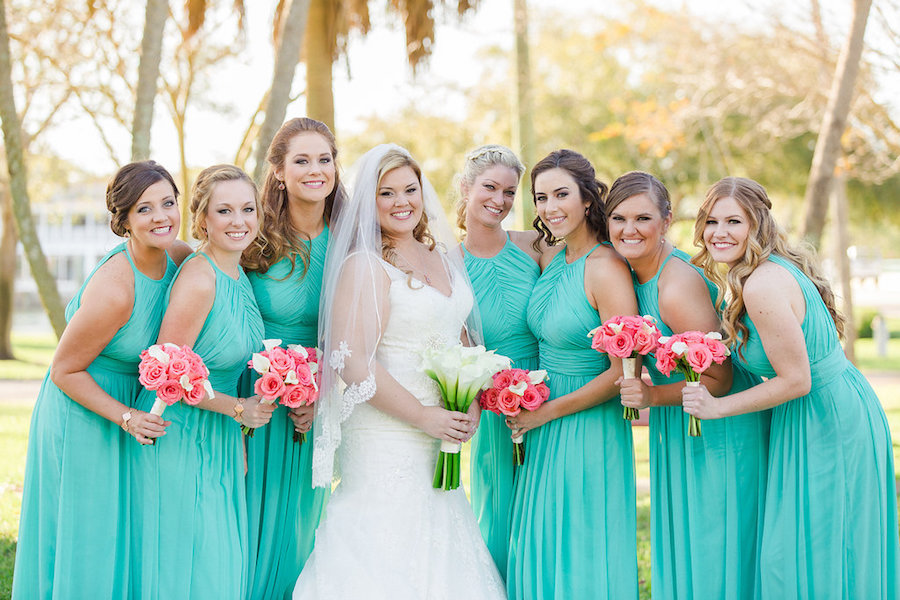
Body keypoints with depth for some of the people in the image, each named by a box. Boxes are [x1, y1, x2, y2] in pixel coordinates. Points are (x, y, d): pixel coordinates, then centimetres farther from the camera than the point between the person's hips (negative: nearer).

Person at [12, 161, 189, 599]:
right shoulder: (114, 289, -30)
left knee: (129, 541, 18)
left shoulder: (179, 256, -10)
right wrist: (125, 417, -27)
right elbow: (65, 371, -19)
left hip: (134, 404, 7)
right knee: (87, 543, 5)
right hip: (83, 415, -7)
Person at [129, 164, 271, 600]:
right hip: (181, 436, -8)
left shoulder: (240, 275, 4)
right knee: (186, 564, 2)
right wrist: (237, 408, -16)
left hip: (219, 439, 8)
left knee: (223, 560, 14)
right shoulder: (198, 278, -22)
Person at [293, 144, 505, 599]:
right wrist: (423, 416, -16)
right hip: (386, 438, -7)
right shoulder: (364, 266, -10)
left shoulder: (446, 258, 12)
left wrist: (471, 403, 2)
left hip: (440, 442, 7)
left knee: (438, 563, 11)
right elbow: (354, 363, -17)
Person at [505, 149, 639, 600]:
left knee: (582, 558, 4)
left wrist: (545, 413, -12)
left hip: (588, 429, -7)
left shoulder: (606, 269, -18)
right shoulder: (549, 258, 5)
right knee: (540, 553, 15)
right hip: (543, 430, 8)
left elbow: (621, 371, -19)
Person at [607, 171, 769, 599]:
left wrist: (653, 397, -25)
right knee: (679, 544, 16)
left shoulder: (677, 288, -25)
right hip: (677, 429, 9)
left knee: (713, 553, 1)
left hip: (718, 430, -8)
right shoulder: (633, 270, 1)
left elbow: (719, 379, -20)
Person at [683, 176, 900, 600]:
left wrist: (717, 407, -16)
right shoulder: (760, 272, 7)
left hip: (826, 422, -10)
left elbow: (795, 380, -23)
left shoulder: (762, 286, -24)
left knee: (812, 556, 0)